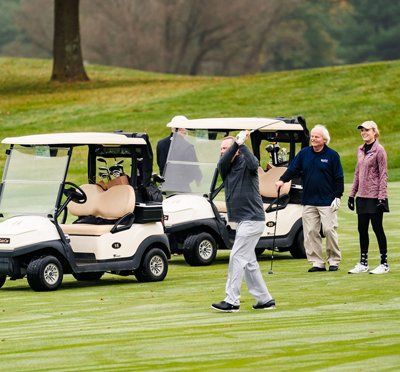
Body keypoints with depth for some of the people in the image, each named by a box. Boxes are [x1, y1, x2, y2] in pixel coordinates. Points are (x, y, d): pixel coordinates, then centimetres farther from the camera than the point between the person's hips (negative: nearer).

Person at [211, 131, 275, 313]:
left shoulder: (245, 163, -5)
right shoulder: (226, 167, 12)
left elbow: (253, 164, -29)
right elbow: (222, 163, -11)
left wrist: (241, 144, -23)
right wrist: (236, 143, -20)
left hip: (252, 220, -8)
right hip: (242, 221, 8)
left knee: (237, 258, -12)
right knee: (249, 263, 11)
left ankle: (232, 301, -13)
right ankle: (265, 300, 17)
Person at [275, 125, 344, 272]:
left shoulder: (332, 155, -1)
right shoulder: (304, 153, 9)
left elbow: (338, 177, 0)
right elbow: (293, 169, 10)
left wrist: (337, 196, -5)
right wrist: (282, 180, -8)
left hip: (327, 201, -4)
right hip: (308, 201, 4)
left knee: (329, 230, -6)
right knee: (310, 232, -1)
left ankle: (334, 261, 6)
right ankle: (317, 262, 5)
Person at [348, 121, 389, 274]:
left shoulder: (379, 150, -8)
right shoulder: (360, 150, 13)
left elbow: (383, 174, -11)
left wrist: (382, 197, -16)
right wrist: (352, 194, 16)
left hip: (375, 196, -7)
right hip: (362, 196, 7)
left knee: (377, 228, -4)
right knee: (362, 229, 8)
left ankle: (384, 263, 2)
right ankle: (363, 263, 15)